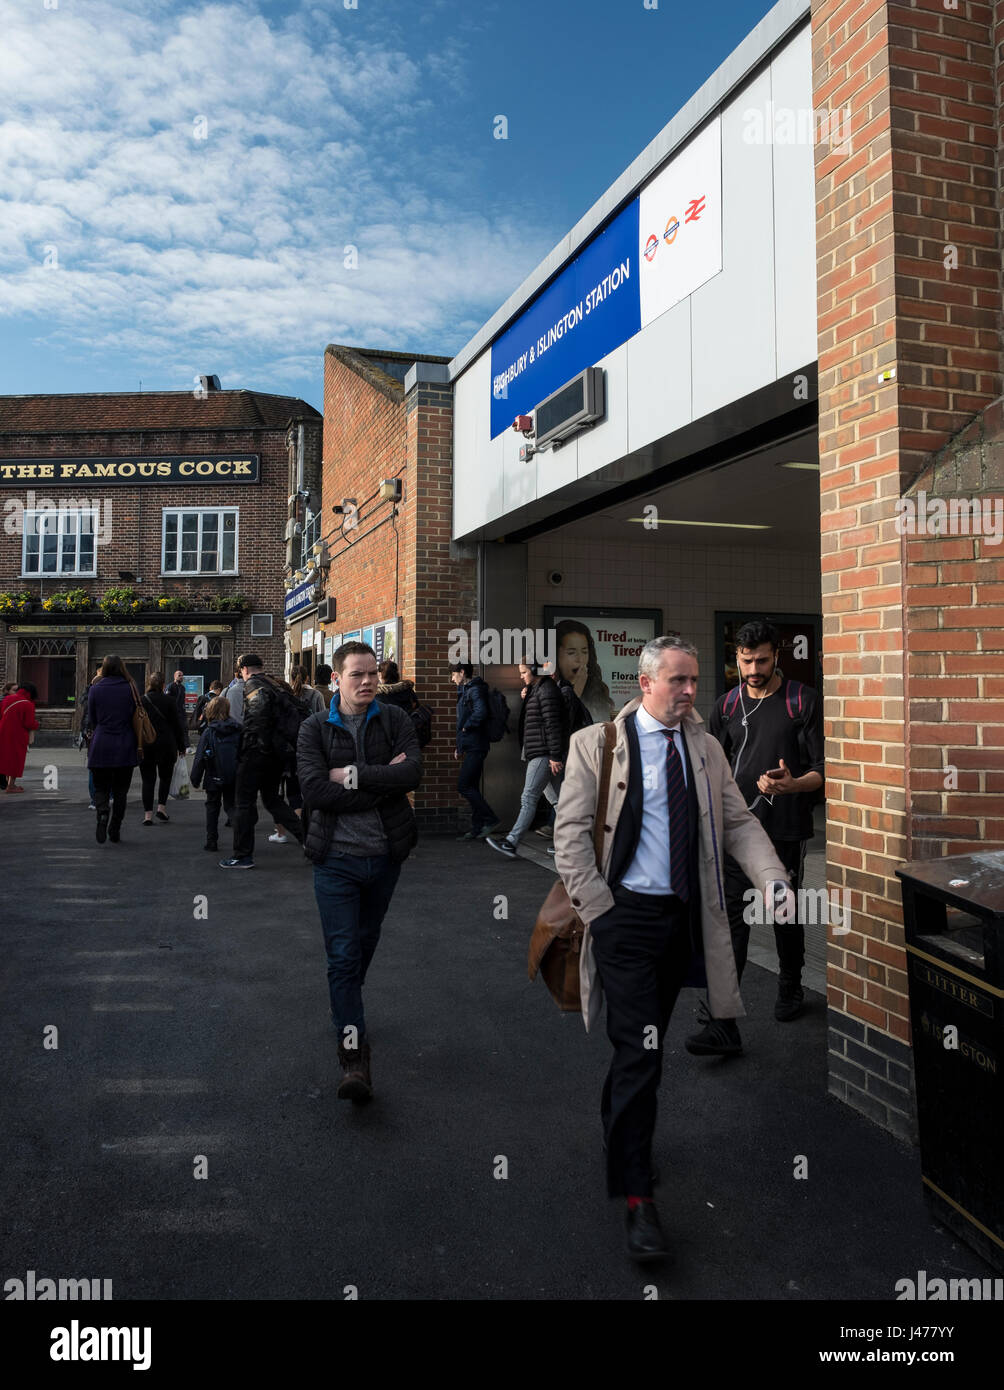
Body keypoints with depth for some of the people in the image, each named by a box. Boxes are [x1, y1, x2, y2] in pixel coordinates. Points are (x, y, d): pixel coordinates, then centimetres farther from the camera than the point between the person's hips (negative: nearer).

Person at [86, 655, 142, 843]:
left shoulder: (94, 689, -2)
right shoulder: (130, 689, -1)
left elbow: (91, 720, 5)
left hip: (101, 745, 0)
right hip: (125, 748, 1)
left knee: (101, 787, 10)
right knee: (120, 790, 10)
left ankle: (102, 813, -20)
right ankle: (115, 832, 11)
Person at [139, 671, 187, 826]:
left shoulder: (141, 701, -1)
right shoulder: (170, 701, -4)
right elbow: (177, 725, -1)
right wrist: (181, 746, 6)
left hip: (145, 745, 1)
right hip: (166, 745, -1)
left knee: (148, 779, 4)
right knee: (165, 777, 17)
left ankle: (148, 814, 0)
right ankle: (161, 806, 7)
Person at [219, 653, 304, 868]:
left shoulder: (252, 685, -7)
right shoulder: (277, 685, 15)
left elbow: (260, 707, -27)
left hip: (257, 752, -8)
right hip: (278, 752, 8)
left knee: (244, 802, 2)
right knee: (272, 798, 20)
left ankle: (243, 855, 7)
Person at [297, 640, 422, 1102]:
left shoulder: (394, 720, 0)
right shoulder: (315, 729, -4)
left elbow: (412, 772, -16)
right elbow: (315, 789, -18)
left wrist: (352, 775, -18)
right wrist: (383, 780, -17)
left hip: (386, 854, 3)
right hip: (337, 858, -2)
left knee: (366, 943, 22)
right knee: (343, 954, -6)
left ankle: (348, 1007, 48)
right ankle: (353, 1055, -1)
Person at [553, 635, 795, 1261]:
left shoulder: (706, 748, 10)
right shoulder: (596, 743, -4)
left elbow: (738, 822, 7)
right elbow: (571, 832, -6)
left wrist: (773, 876, -9)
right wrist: (599, 909, -11)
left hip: (685, 917, 5)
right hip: (627, 914, -5)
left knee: (645, 1044, 18)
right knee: (641, 1050, -8)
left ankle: (619, 1141, 42)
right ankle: (637, 1196, 3)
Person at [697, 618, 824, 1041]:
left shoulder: (804, 702, -3)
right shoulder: (726, 706, 9)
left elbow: (822, 770, -5)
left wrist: (791, 785, -24)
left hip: (785, 831, -2)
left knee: (785, 917, 12)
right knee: (731, 919, -5)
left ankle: (790, 990, 40)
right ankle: (723, 1027, -6)